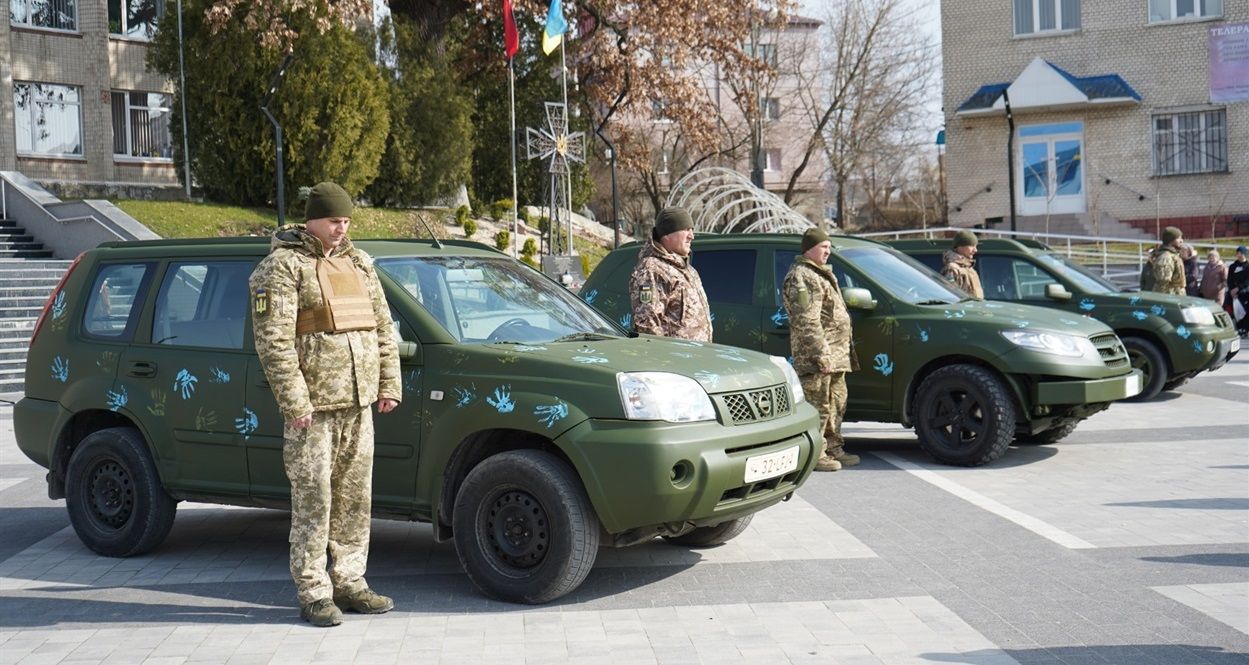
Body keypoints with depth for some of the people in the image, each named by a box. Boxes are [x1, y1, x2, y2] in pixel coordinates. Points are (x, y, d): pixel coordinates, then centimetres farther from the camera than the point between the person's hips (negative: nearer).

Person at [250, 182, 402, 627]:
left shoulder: (358, 262, 15)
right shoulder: (282, 266, -6)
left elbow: (383, 327, 18)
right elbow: (273, 340, -13)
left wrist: (389, 383, 10)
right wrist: (294, 401, -18)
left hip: (358, 403, 7)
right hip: (312, 407, -7)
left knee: (355, 498, 11)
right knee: (313, 500, -2)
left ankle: (349, 583, 22)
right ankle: (313, 594, 6)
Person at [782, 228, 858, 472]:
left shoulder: (821, 274, 22)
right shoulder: (801, 277, -12)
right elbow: (807, 322, -20)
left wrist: (841, 353, 25)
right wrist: (821, 355, -24)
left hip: (835, 353, 11)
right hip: (815, 354, -11)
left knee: (836, 404, 15)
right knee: (818, 406, -9)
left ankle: (833, 448, 24)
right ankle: (814, 455, -5)